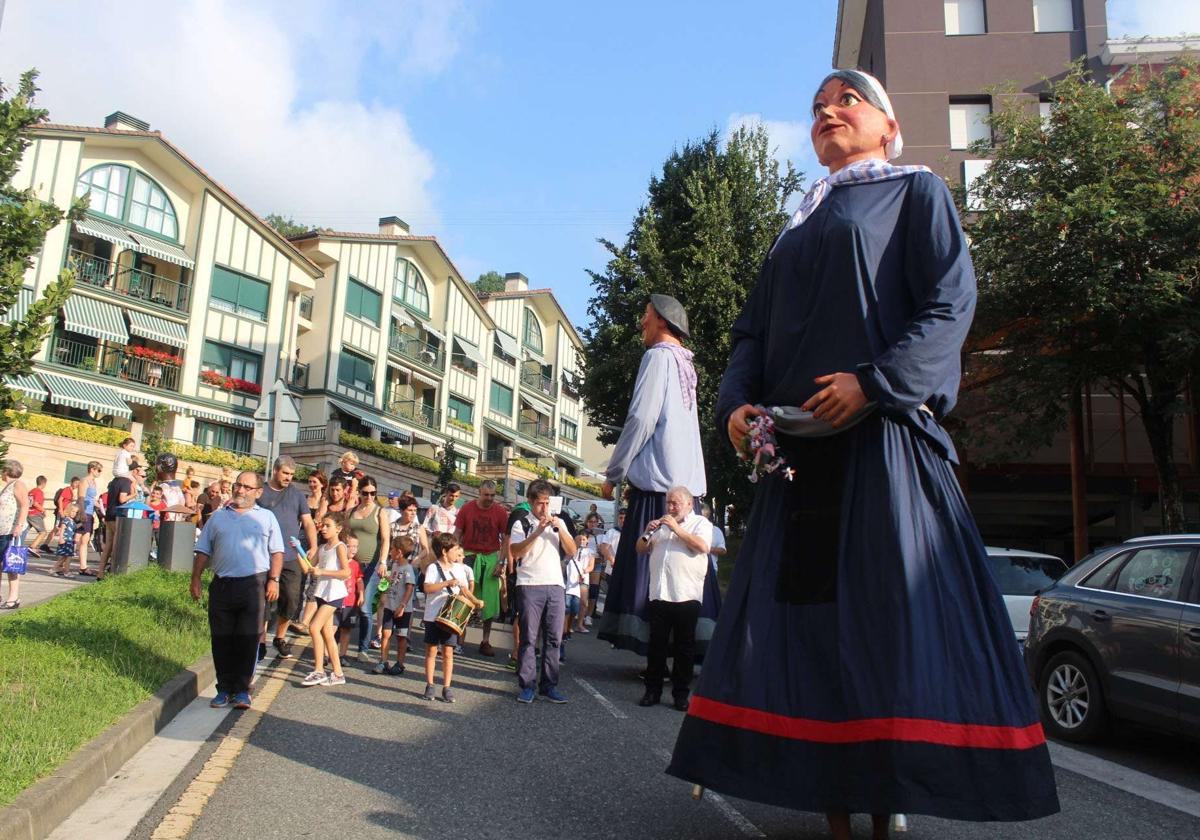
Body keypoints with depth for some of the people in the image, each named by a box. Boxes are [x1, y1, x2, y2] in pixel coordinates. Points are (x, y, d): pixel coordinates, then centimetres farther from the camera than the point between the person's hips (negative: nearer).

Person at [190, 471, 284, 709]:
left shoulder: (266, 517, 8)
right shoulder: (218, 516, 14)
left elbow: (276, 552, 4)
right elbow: (203, 551, 14)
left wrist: (273, 579, -6)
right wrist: (195, 578, 5)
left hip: (254, 585, -2)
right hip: (222, 584, 3)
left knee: (248, 640, -2)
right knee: (221, 640, 6)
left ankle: (241, 690, 7)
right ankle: (224, 688, 17)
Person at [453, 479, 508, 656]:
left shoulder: (500, 511, -4)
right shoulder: (467, 508, -3)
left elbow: (505, 540, 0)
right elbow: (457, 533, 2)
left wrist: (501, 563, -6)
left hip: (491, 558, 1)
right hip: (469, 555, 0)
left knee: (489, 600, 4)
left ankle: (486, 641, 15)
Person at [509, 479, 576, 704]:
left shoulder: (558, 523, 14)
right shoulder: (521, 524, 1)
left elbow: (572, 551, 7)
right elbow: (516, 552, -12)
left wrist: (559, 529, -7)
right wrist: (537, 531, -18)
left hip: (555, 585, 4)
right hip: (530, 585, -4)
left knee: (554, 638, 4)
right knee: (528, 637, -1)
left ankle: (549, 685, 11)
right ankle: (527, 685, 5)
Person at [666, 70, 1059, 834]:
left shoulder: (917, 191, 11)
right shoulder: (796, 231, 26)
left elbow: (951, 302, -4)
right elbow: (754, 333, 19)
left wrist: (876, 381, -18)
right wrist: (737, 402, 0)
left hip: (882, 434, -5)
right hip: (798, 443, 6)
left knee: (888, 614, -7)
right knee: (800, 608, 2)